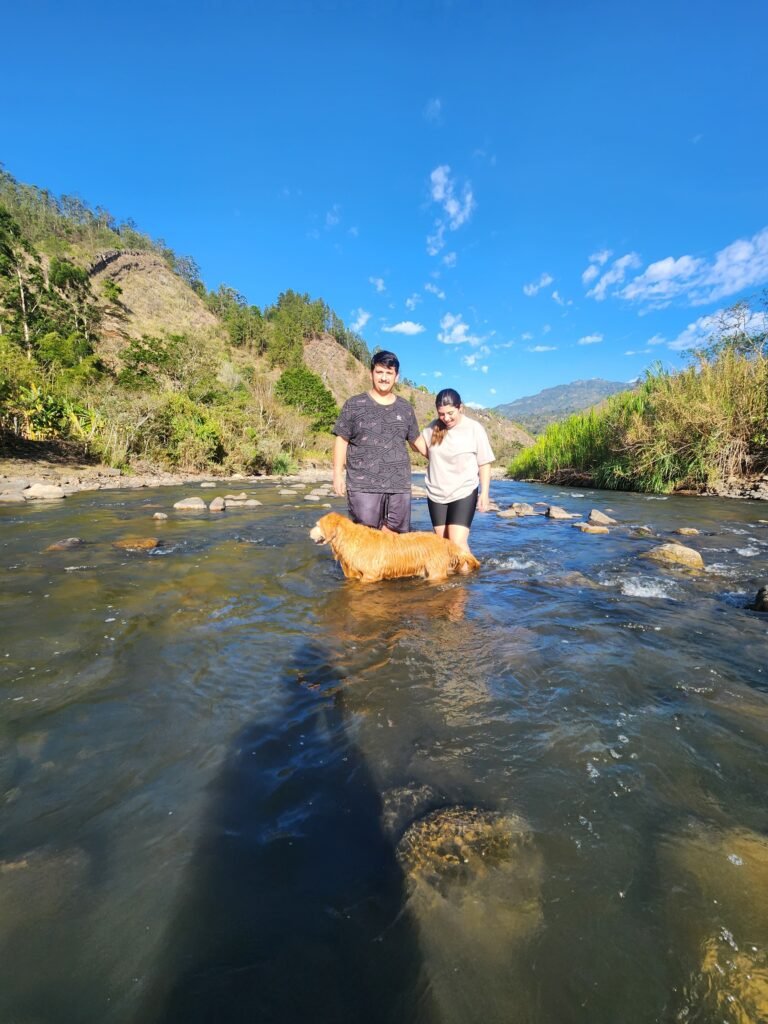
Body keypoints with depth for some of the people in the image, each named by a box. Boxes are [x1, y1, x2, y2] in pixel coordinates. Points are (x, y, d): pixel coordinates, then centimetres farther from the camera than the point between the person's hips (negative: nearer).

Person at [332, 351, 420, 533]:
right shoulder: (354, 405, 3)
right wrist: (338, 474, -4)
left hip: (399, 485, 3)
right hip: (363, 485, -3)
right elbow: (341, 440, 2)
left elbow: (416, 440, 21)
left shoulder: (405, 408, 11)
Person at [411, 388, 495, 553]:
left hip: (464, 493, -4)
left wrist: (484, 493, -7)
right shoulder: (434, 427, 3)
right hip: (436, 493, 4)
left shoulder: (474, 428, -8)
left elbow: (484, 464, -4)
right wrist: (410, 433, -2)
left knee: (457, 541, -13)